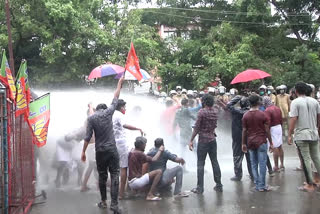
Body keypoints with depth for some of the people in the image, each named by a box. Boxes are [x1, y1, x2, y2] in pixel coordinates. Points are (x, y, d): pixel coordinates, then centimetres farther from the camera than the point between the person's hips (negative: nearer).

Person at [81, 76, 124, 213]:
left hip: (100, 151, 1)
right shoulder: (108, 112, 1)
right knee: (114, 175, -2)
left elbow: (88, 137, -4)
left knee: (102, 176, 14)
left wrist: (83, 151, 3)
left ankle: (103, 202, 23)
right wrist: (119, 83, 25)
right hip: (112, 150, -1)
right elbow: (115, 99, 13)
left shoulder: (91, 118, 1)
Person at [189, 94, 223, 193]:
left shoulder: (202, 112, -12)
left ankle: (200, 187, 0)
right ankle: (219, 185, 17)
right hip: (213, 139, 6)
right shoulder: (215, 111, 6)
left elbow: (196, 127, -13)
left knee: (200, 164, -1)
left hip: (203, 140, -6)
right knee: (215, 162, 11)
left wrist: (191, 140, -9)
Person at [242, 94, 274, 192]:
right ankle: (262, 186, 4)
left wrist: (243, 144, 11)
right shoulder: (262, 115, -8)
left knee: (254, 164, 10)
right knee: (262, 164, 2)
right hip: (261, 142, -3)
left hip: (250, 142, 4)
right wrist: (271, 143, 2)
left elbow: (244, 130, 2)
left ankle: (257, 185, 14)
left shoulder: (245, 116, 0)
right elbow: (267, 130, -6)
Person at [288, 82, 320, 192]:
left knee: (306, 159, -1)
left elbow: (293, 119, -16)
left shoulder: (295, 102, -11)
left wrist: (289, 135, -11)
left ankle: (310, 185, 2)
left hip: (301, 136, -6)